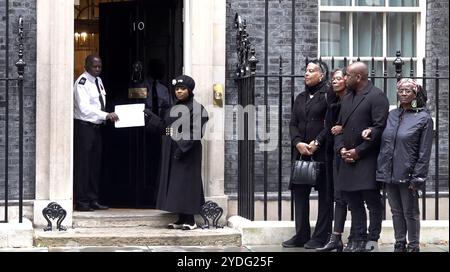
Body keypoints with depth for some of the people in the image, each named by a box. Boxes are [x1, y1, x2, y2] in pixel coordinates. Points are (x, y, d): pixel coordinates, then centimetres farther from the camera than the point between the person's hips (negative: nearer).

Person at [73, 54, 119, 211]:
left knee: (95, 164, 11)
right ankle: (81, 202, -3)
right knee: (82, 164, -6)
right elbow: (84, 108, -23)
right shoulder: (82, 82, -13)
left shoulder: (98, 81, 14)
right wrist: (106, 115, -27)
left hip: (96, 126, 9)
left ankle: (93, 200, 16)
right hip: (83, 126, -9)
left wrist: (107, 116, 4)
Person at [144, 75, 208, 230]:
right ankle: (181, 219, 13)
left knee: (186, 184, -7)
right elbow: (164, 128, 15)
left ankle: (190, 220, -2)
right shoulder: (174, 108, 16)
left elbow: (195, 132, -17)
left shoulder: (196, 108, -9)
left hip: (187, 155, -8)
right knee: (174, 186, 8)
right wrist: (151, 117, 7)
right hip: (171, 153, 8)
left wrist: (183, 148, -23)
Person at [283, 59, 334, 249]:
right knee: (299, 191, 6)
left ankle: (320, 237, 1)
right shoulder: (300, 98, 18)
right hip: (301, 153, 7)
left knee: (325, 194, -2)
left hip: (322, 152, -7)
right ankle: (301, 235, 12)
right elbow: (293, 124, 12)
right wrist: (298, 143, -6)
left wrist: (316, 142, -17)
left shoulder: (328, 95, -3)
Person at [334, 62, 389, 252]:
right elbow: (339, 126, 20)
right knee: (354, 205, 8)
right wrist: (341, 148, 1)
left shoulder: (377, 97, -6)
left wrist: (359, 151, -15)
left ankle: (372, 241, -2)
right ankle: (359, 242, 11)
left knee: (372, 202, -5)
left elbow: (379, 128, -14)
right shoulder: (347, 99, 20)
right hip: (347, 160, 8)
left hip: (368, 160, -8)